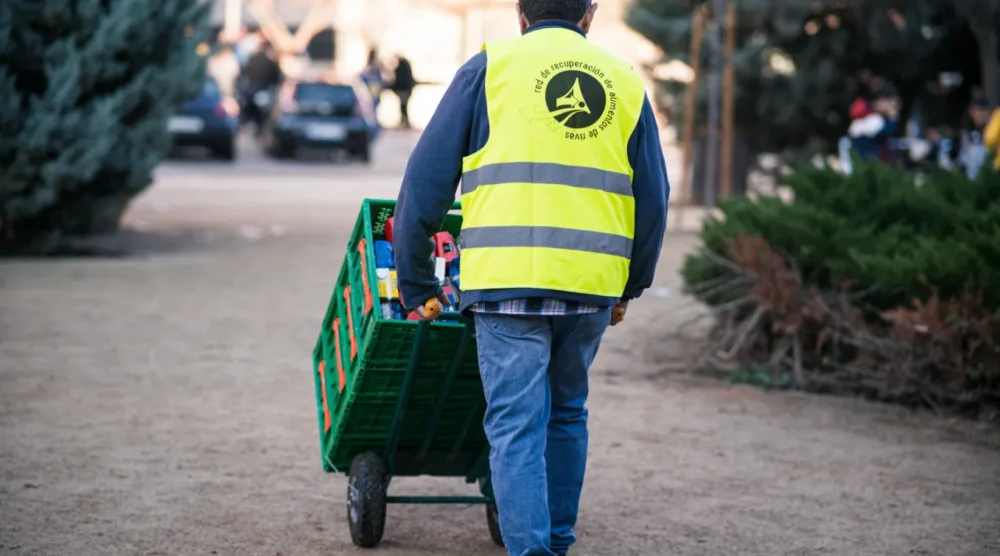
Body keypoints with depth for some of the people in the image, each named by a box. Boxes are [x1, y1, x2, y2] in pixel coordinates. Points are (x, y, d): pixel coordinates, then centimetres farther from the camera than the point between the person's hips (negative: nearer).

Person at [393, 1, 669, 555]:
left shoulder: (491, 67, 6)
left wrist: (414, 283, 11)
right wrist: (631, 286, 28)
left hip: (509, 280, -4)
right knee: (566, 414, 21)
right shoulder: (626, 83, 15)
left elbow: (427, 178, 4)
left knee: (516, 425, -2)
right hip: (593, 285, 4)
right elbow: (652, 198, 17)